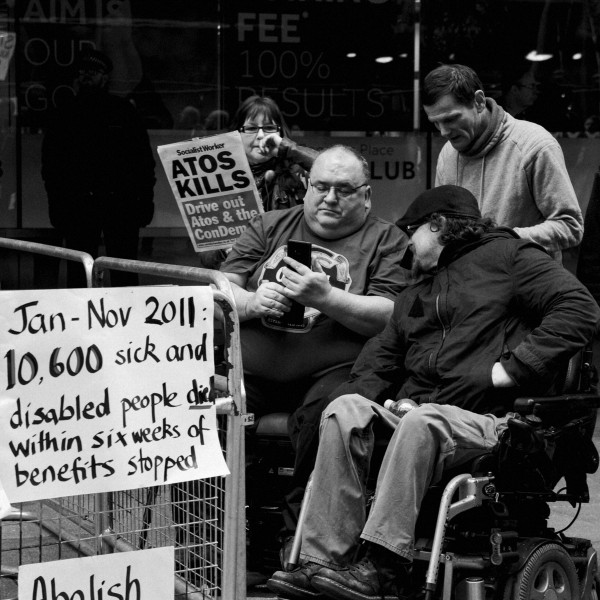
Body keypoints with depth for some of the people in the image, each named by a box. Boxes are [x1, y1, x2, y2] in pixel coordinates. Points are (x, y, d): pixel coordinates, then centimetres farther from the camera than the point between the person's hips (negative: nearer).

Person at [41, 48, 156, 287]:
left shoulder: (124, 112, 7)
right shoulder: (62, 117, 10)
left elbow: (144, 157, 7)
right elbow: (50, 166, 10)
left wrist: (146, 198, 1)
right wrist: (56, 205, 1)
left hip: (120, 203, -1)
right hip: (77, 204, 1)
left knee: (125, 274, 1)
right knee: (78, 272, 3)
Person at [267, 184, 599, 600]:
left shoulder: (508, 255, 8)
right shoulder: (415, 296, 31)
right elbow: (382, 353, 21)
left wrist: (512, 367, -11)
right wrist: (388, 395, -4)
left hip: (484, 418, -6)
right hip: (414, 407, 6)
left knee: (421, 422, -36)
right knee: (346, 409, -20)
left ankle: (384, 566, -38)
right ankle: (323, 560, -28)